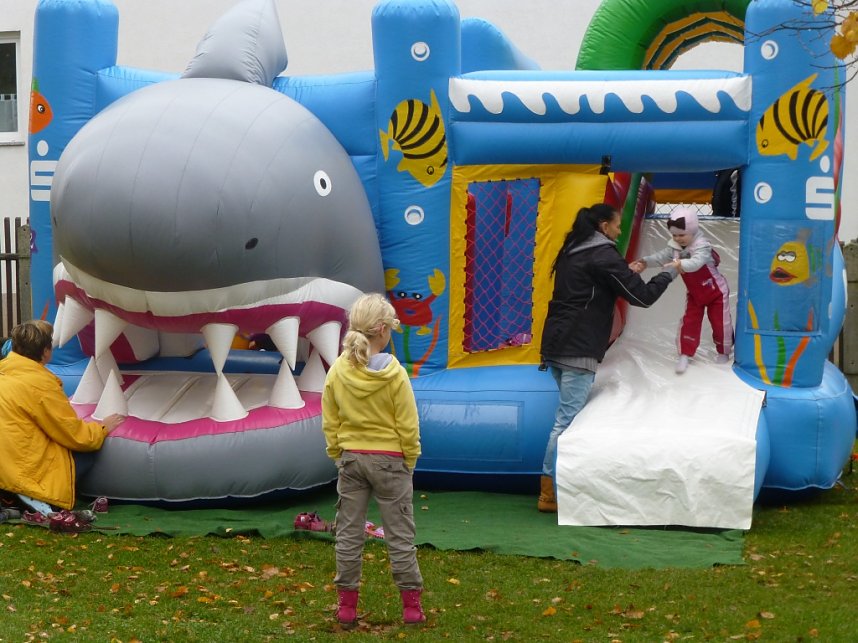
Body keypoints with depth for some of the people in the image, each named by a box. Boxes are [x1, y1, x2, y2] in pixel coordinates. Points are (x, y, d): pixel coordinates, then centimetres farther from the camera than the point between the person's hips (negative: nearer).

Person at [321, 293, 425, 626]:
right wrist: (409, 462, 3)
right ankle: (411, 605, 11)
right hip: (390, 460, -3)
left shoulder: (337, 371, -6)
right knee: (400, 534, 6)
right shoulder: (394, 374, -16)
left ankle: (347, 605, 15)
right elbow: (408, 427, -11)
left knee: (348, 533, 10)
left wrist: (340, 458, 12)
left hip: (351, 459, 3)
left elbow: (330, 424, 1)